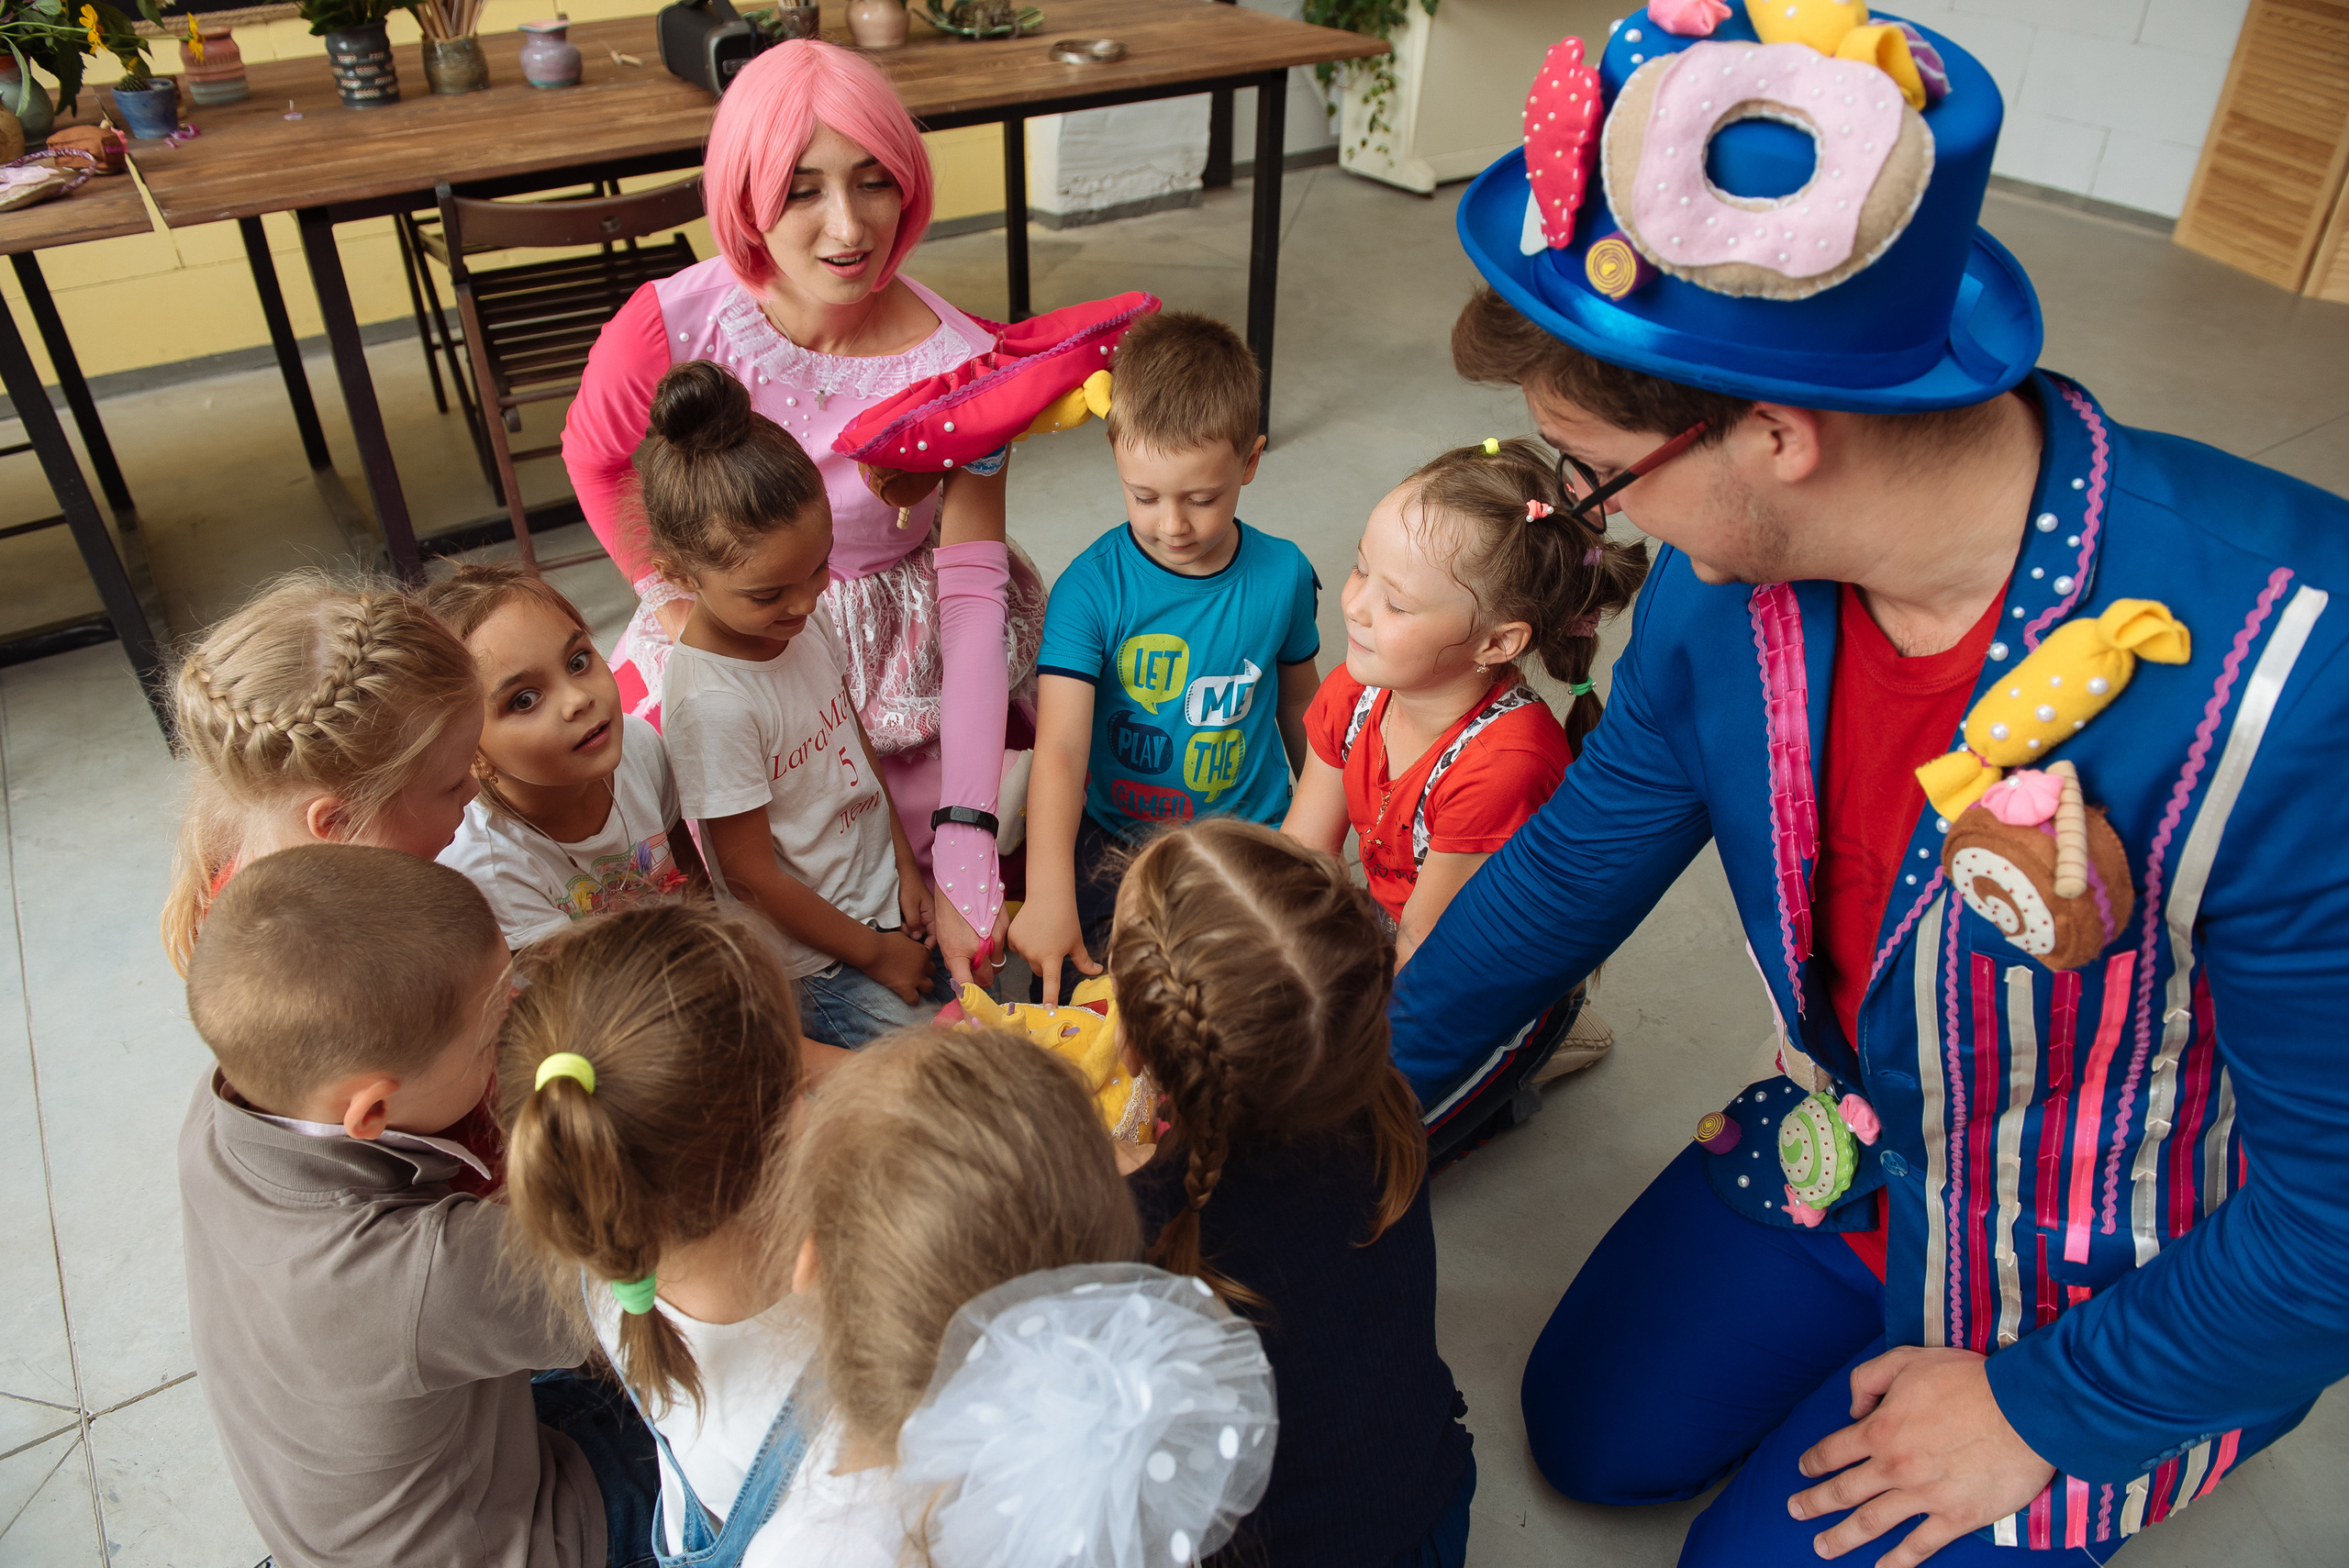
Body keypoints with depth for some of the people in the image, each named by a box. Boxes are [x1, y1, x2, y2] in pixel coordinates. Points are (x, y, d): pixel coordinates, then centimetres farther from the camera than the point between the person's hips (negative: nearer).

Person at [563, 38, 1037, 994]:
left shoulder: (957, 365, -22)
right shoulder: (673, 326, -22)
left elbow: (973, 595, -24)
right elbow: (593, 457, 3)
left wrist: (966, 848, -30)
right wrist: (671, 599, 1)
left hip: (906, 645, 0)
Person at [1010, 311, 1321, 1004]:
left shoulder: (1283, 574, -4)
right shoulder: (1090, 587, -13)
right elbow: (1060, 749, -23)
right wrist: (1048, 892, -36)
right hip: (1114, 838, -1)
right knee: (1073, 987, -19)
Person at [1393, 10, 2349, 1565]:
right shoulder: (1733, 569, -20)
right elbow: (1579, 858, -4)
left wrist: (2042, 1408, -14)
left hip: (2124, 1284, -5)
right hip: (1854, 1144, 5)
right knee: (1590, 1437, 13)